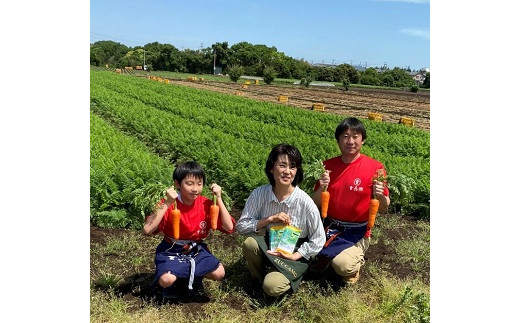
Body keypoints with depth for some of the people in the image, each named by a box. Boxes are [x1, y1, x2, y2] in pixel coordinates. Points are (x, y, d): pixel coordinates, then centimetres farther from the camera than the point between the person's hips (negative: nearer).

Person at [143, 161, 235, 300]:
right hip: (171, 251, -2)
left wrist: (219, 198, -19)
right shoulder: (169, 205, -18)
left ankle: (196, 277, 14)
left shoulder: (206, 204, -10)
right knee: (166, 280, -30)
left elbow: (229, 227, -15)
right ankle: (171, 284, 9)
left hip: (197, 251, 3)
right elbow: (147, 230, -30)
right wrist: (166, 204, -33)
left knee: (219, 273, -20)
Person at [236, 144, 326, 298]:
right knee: (249, 243, -30)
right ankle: (259, 278, 0)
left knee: (272, 287, -27)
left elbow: (318, 240, -9)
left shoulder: (305, 202, -20)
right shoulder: (259, 194, -14)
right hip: (268, 246, 3)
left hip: (294, 254, -2)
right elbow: (241, 226, -11)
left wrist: (293, 256, -17)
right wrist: (270, 219, -23)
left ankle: (290, 276, 8)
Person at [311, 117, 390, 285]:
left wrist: (381, 196, -24)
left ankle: (356, 259, 10)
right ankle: (324, 255, 15)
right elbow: (315, 204, 3)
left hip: (356, 233, -3)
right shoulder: (328, 165, -1)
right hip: (328, 226, 3)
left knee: (343, 266, -28)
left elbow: (384, 209, -2)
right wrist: (321, 188, -18)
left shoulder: (375, 167, -9)